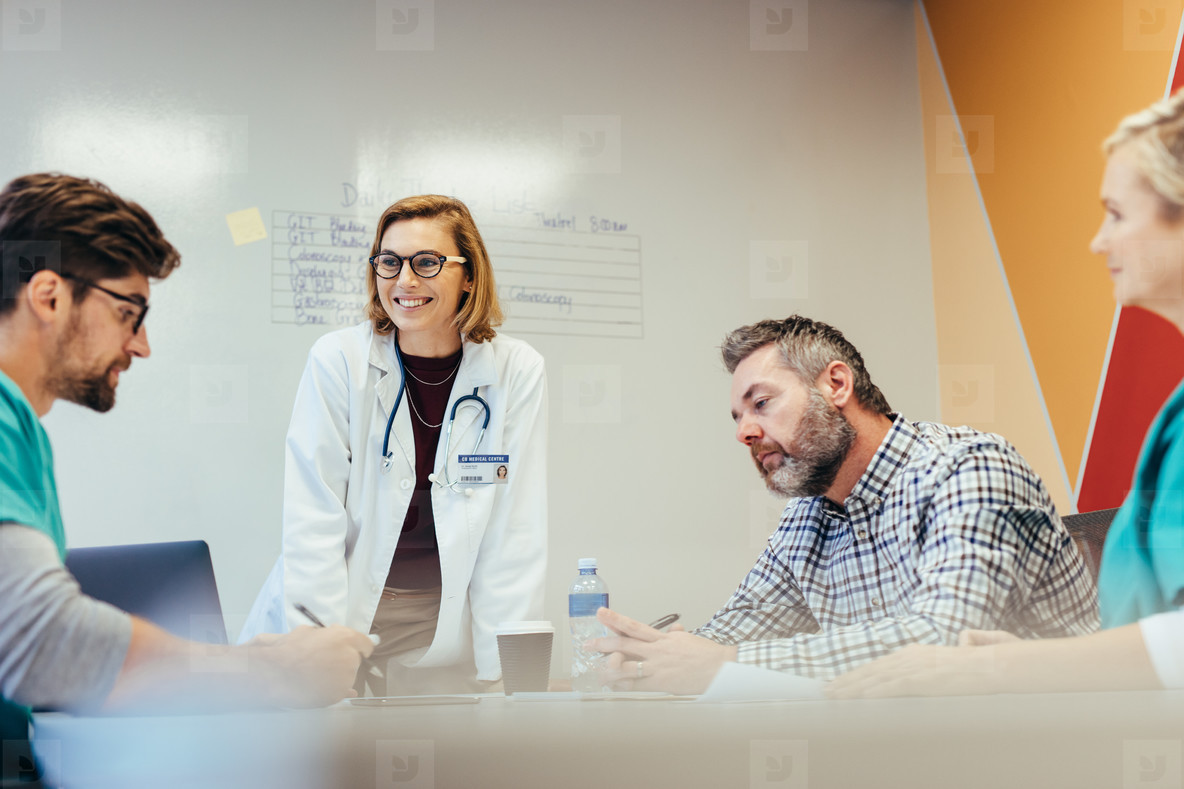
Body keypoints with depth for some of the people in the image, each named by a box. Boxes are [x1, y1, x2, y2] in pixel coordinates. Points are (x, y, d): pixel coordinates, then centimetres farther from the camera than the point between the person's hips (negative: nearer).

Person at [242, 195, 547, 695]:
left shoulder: (518, 372, -4)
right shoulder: (337, 360, -7)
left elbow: (516, 537, -3)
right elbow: (312, 523, -8)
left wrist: (509, 673, -8)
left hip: (445, 634, 1)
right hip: (343, 611, 0)